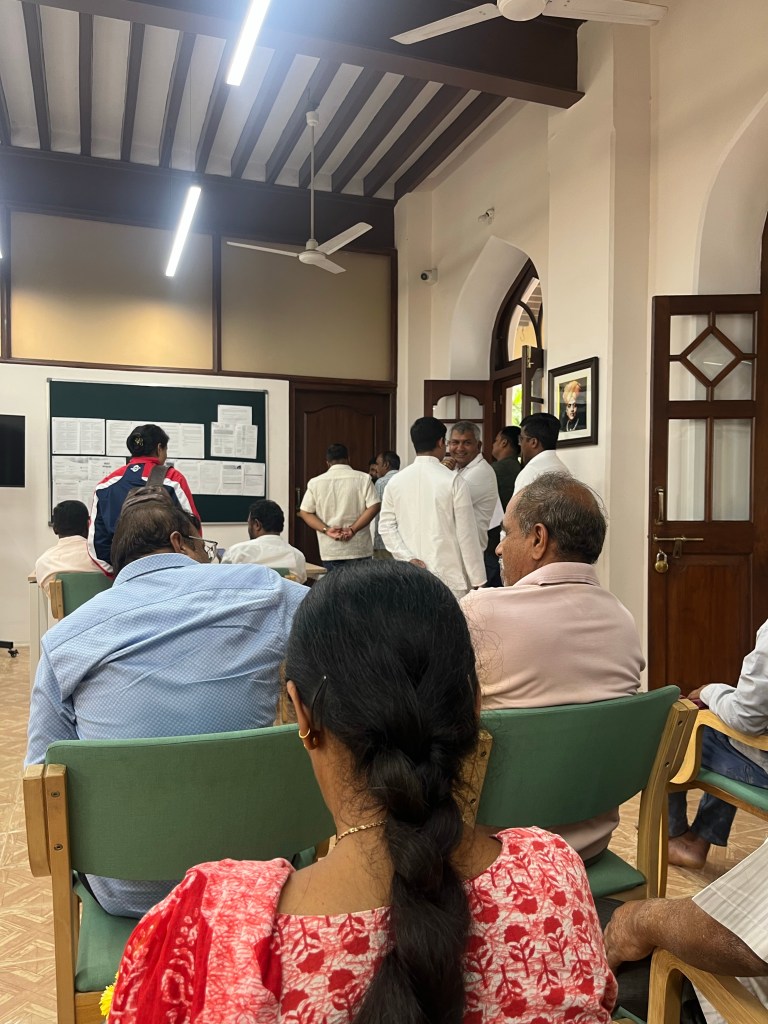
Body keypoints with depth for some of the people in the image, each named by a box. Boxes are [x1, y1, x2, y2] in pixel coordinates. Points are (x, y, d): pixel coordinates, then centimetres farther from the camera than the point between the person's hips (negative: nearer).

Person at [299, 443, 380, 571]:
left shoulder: (315, 482, 5)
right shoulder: (363, 478, 0)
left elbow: (305, 512, 2)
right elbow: (374, 507, -10)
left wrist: (326, 530, -6)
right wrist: (352, 529, -11)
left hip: (330, 551, 2)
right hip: (359, 550, -1)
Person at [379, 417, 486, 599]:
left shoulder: (395, 481, 4)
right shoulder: (453, 481, -8)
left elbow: (386, 526, 2)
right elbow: (466, 533, -7)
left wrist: (408, 558, -3)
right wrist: (477, 579, -1)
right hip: (448, 575, -4)